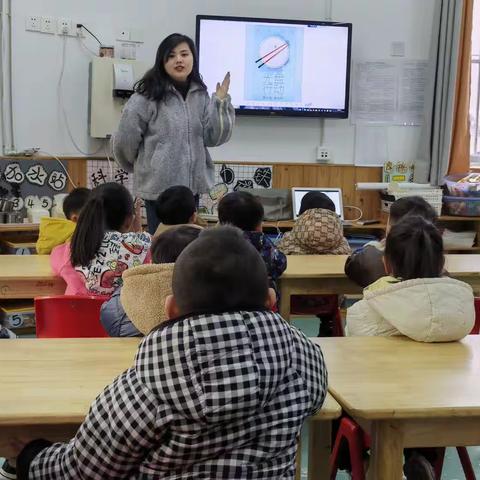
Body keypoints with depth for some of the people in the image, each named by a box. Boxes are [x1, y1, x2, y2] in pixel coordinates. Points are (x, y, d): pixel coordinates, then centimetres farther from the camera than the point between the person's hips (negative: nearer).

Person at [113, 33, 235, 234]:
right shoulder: (148, 95, -12)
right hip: (160, 185, -5)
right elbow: (126, 138, -8)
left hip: (192, 183, 6)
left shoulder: (200, 95, 6)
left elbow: (213, 138, 1)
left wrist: (221, 102, -10)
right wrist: (140, 166, 8)